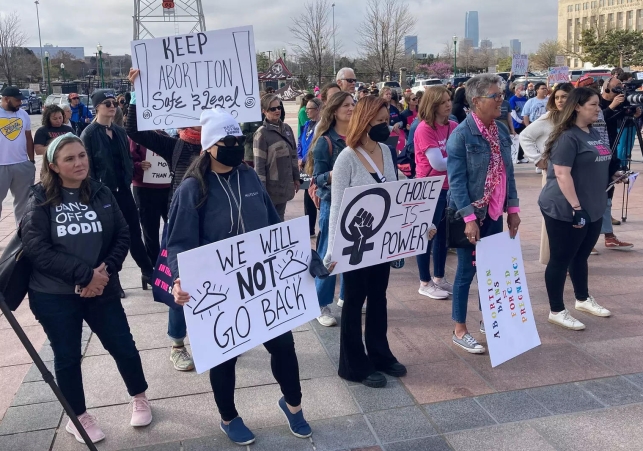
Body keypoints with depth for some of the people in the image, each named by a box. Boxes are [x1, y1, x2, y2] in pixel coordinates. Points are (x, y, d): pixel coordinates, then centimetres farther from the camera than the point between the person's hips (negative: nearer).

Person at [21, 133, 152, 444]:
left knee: (124, 347, 8)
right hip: (53, 295, -2)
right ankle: (78, 418, 31)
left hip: (100, 290, 2)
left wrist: (105, 271, -15)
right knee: (67, 357, 10)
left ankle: (140, 399, 34)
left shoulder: (101, 194, 2)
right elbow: (35, 248, -14)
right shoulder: (40, 200, -6)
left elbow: (123, 236, 2)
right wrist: (84, 274, -19)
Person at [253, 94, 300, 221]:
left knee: (279, 218, 13)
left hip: (285, 184, 6)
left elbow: (293, 155, 15)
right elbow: (259, 164, -14)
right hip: (271, 186, -6)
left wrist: (296, 178, 14)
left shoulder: (286, 128, 7)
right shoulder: (262, 133, -12)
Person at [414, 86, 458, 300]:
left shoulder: (453, 127, 5)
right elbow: (438, 163, -20)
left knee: (444, 233, 15)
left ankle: (439, 278, 29)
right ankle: (425, 283, 15)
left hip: (449, 187, 7)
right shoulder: (424, 129, -16)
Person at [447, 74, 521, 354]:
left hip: (495, 212, 7)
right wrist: (469, 218, -23)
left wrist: (513, 208, 7)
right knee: (467, 270, 2)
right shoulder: (461, 134, -15)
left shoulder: (501, 131, 6)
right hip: (472, 213, -6)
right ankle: (460, 331, 15)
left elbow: (508, 172, 11)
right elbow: (456, 180, -18)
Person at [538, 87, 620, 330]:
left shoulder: (594, 134, 12)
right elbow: (562, 174, -23)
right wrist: (576, 208, -27)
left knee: (581, 256, 22)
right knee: (561, 259, 2)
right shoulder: (567, 137, -16)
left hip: (593, 209, 9)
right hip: (565, 210, -9)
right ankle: (557, 311, 12)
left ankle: (583, 299, 38)